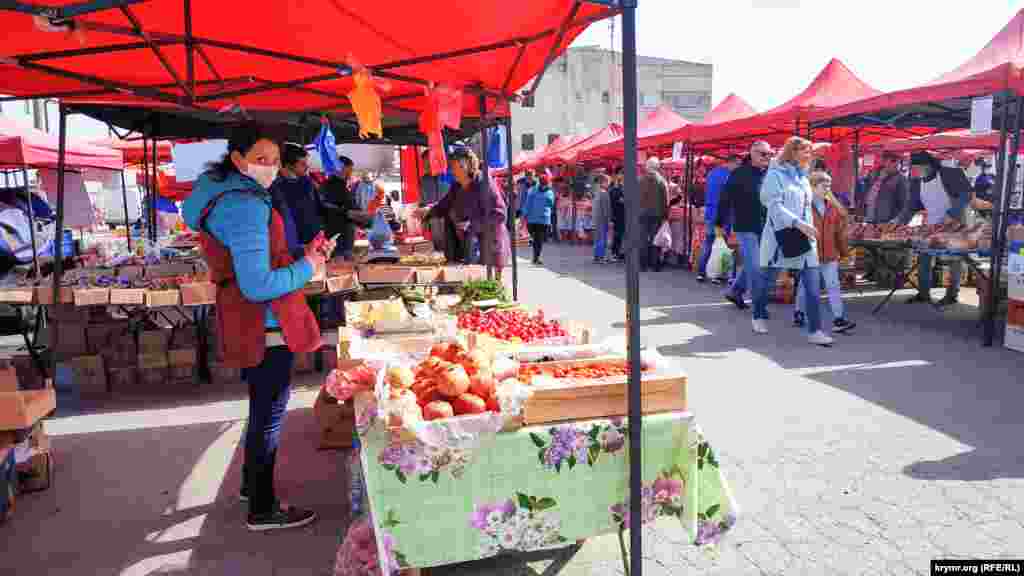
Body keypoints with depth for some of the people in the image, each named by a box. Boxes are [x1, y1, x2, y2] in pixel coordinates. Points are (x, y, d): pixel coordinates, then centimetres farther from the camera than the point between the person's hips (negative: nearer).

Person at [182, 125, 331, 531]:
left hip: (251, 325, 10)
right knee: (269, 416, 4)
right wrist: (307, 268, -13)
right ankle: (262, 510, 19)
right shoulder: (246, 206, -22)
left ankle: (252, 485, 42)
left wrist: (304, 254, 7)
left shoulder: (228, 195, 10)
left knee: (262, 409, 25)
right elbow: (258, 286, -26)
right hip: (266, 328, -10)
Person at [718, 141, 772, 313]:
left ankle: (734, 291, 35)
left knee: (752, 265, 13)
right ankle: (759, 308, 4)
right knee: (755, 268, -5)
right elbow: (725, 199, -4)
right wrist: (719, 223, -4)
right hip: (746, 228, -5)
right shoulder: (739, 174, -6)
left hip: (766, 228, 5)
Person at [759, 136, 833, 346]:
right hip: (780, 236, -6)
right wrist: (798, 223, -27)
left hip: (804, 238, 6)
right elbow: (774, 205, -18)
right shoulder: (775, 174, -6)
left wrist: (809, 229, 17)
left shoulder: (803, 177, 16)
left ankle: (814, 330, -7)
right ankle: (758, 316, 31)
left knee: (813, 285, -6)